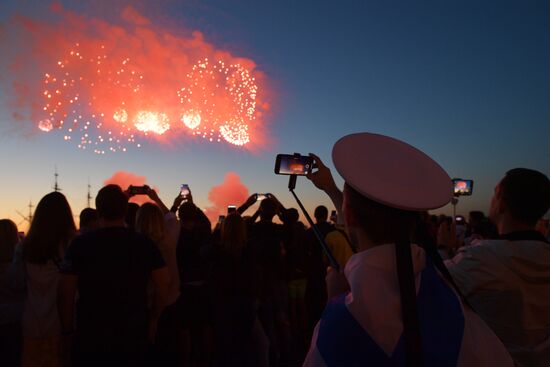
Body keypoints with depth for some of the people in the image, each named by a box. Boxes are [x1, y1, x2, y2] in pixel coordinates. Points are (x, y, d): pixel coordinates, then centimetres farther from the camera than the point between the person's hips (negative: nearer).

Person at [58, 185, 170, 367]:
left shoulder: (80, 244, -10)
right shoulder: (145, 244, -6)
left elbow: (66, 293, -10)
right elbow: (163, 285, -4)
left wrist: (68, 332, 1)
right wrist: (152, 321, 7)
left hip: (89, 335, -1)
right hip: (133, 335, 1)